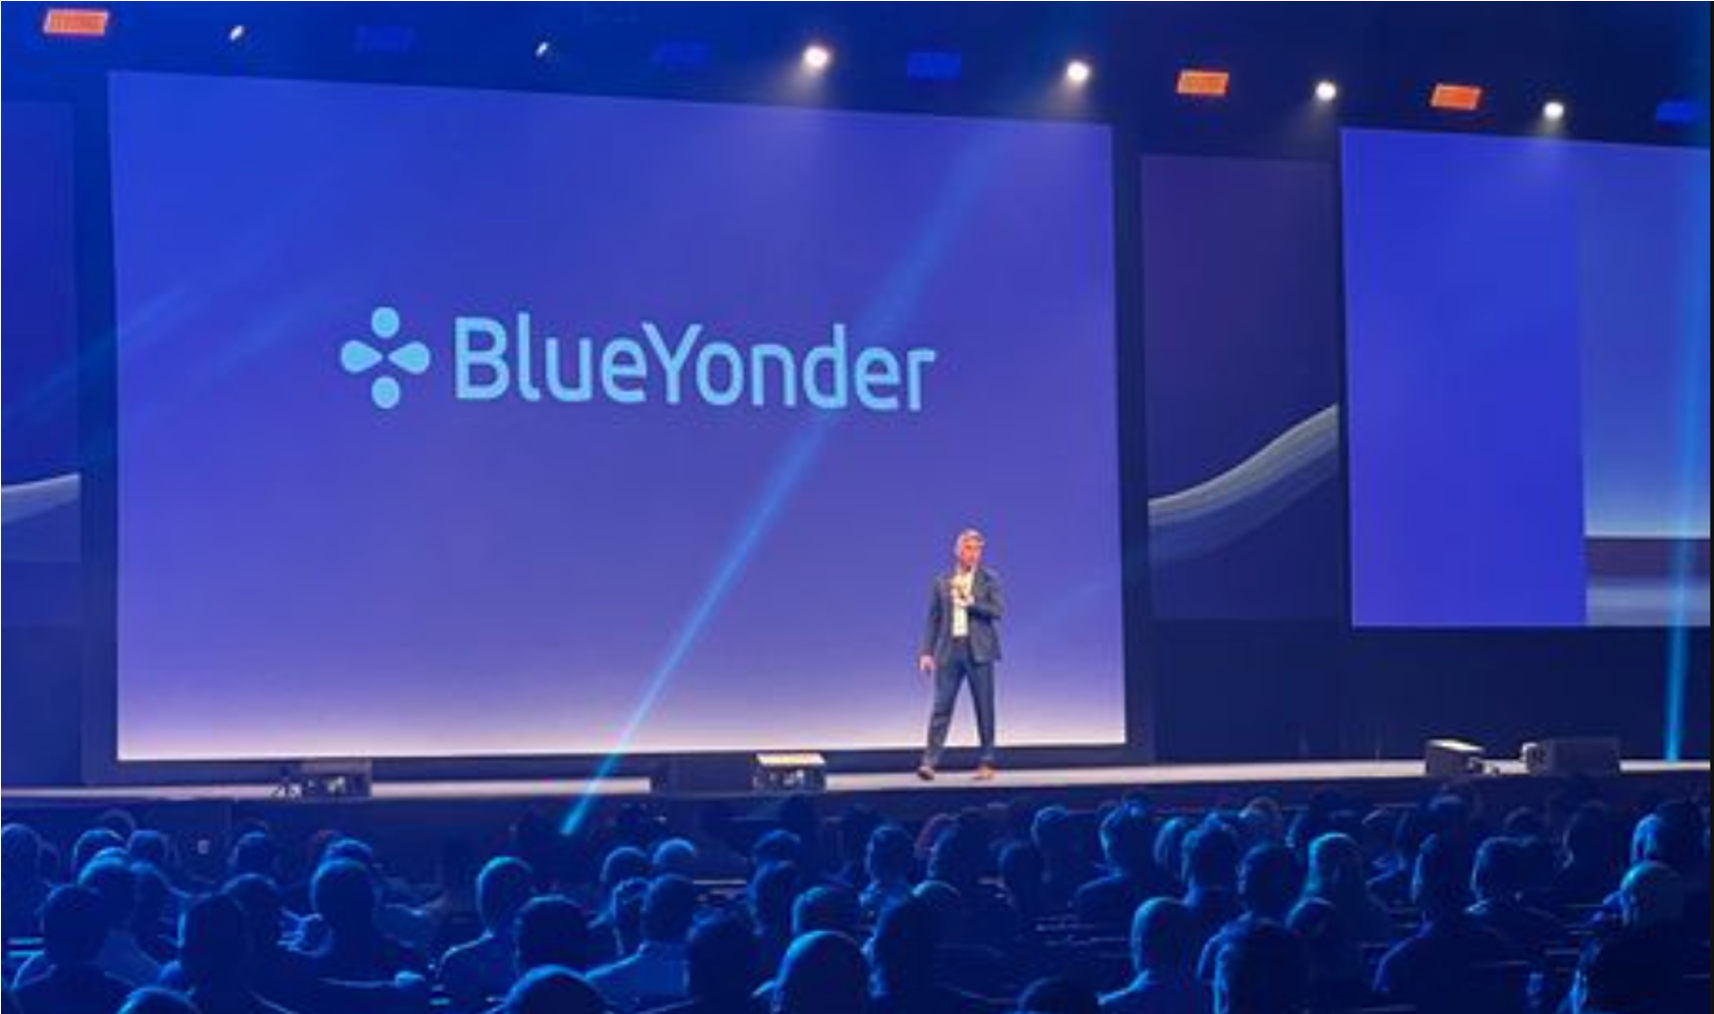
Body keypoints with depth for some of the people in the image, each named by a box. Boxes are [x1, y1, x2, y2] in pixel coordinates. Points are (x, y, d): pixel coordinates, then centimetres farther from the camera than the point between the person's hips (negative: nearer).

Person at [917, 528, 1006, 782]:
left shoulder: (990, 580, 4)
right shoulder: (942, 582, 10)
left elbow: (998, 611, -8)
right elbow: (933, 620, 9)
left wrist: (969, 601, -14)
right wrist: (926, 652, 1)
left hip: (978, 651, -2)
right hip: (949, 651, 2)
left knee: (984, 709, 2)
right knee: (941, 707, -4)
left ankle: (988, 763, 10)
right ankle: (930, 762, -9)